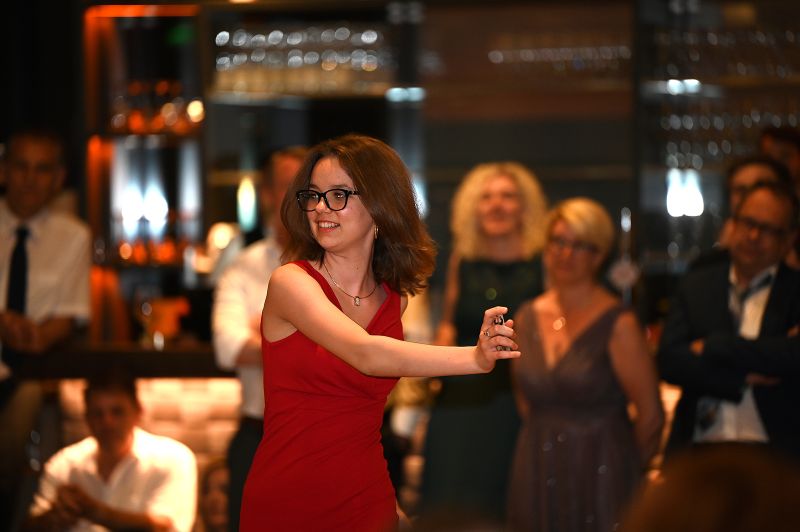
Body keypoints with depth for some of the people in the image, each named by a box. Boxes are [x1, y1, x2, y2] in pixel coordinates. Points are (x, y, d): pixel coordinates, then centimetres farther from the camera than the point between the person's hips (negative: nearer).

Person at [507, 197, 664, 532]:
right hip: (536, 476, 5)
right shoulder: (527, 318, 7)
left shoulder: (618, 325, -9)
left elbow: (650, 415, -6)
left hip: (599, 478, -5)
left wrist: (621, 466, 5)